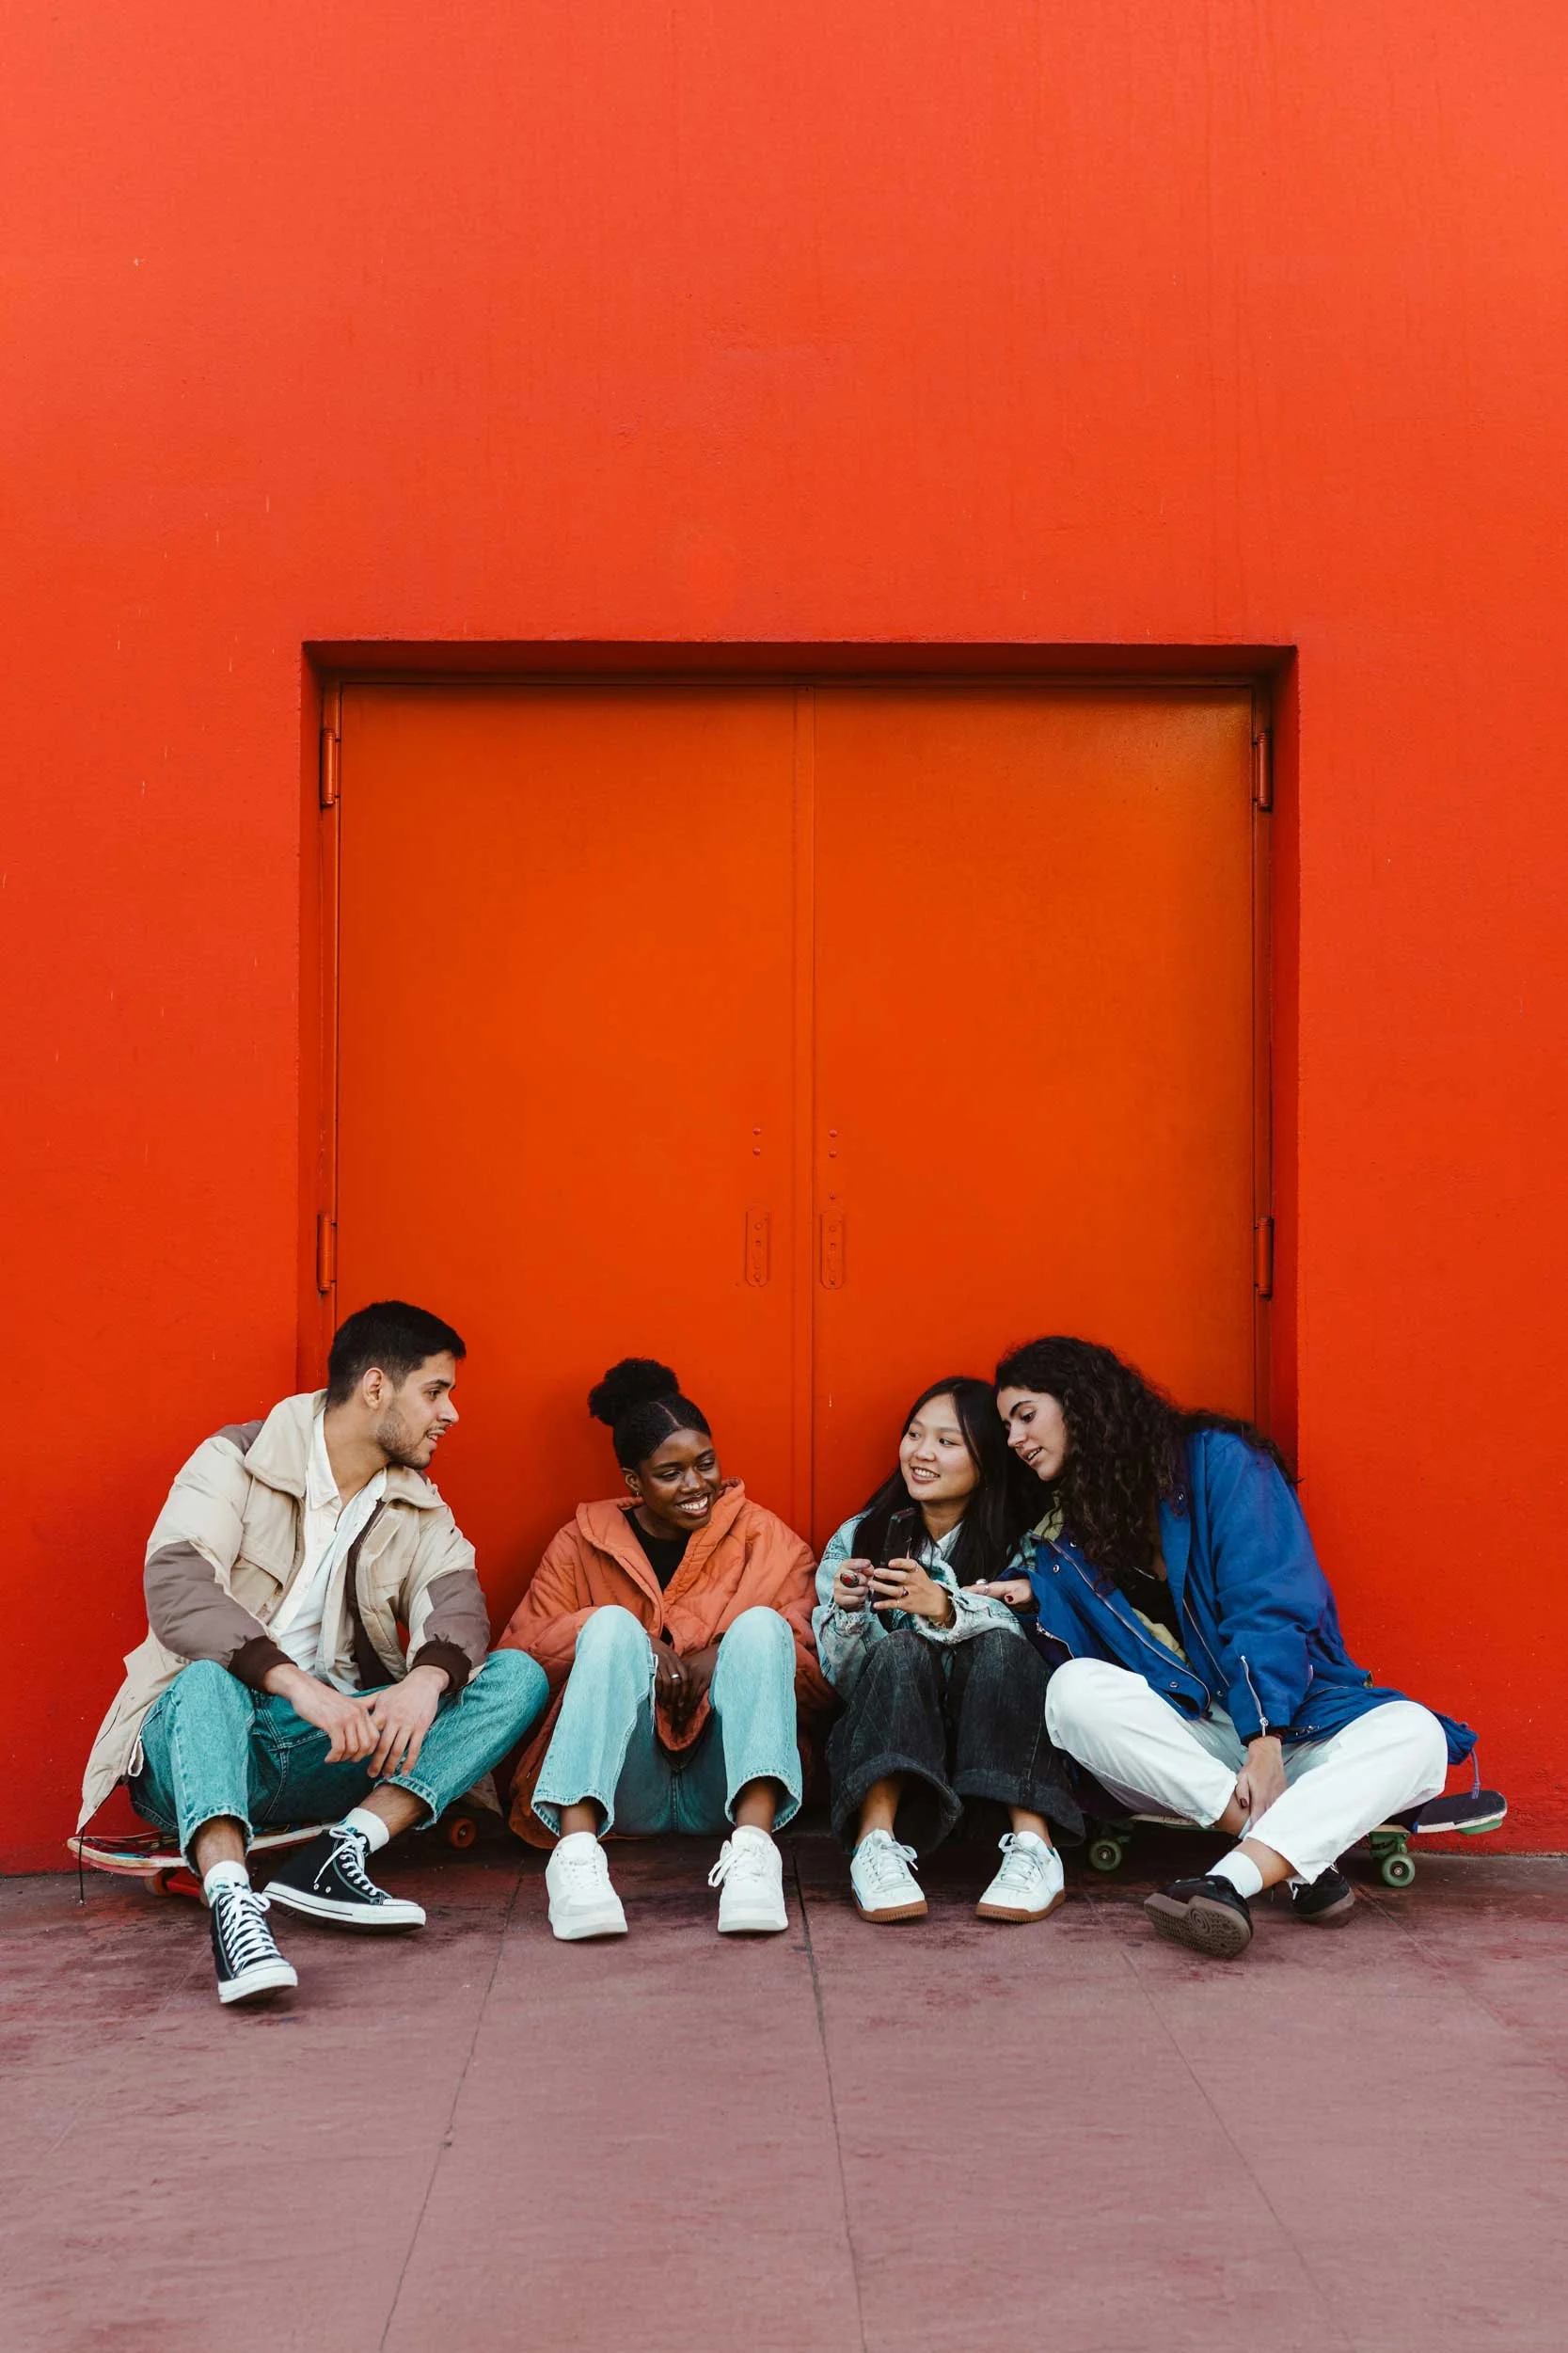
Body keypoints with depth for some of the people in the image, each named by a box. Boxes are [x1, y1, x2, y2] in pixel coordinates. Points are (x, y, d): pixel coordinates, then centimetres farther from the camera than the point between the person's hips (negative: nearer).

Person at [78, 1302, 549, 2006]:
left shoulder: (420, 1510, 13)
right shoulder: (237, 1461, -3)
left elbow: (456, 1598, -6)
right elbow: (175, 1586, -20)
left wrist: (426, 1681, -30)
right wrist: (297, 1684, -34)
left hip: (339, 1747, 4)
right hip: (203, 1739, -4)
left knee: (518, 1677, -13)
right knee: (207, 1678, -37)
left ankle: (336, 1856, -27)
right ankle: (230, 1899, -54)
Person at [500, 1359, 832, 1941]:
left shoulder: (767, 1541, 14)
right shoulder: (584, 1542, 15)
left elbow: (816, 1679, 5)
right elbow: (518, 1650, 1)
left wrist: (725, 1658, -13)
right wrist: (636, 1646, -14)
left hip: (724, 1787, 0)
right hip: (622, 1790, 0)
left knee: (760, 1625, -21)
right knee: (612, 1624, -23)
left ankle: (752, 1844, -43)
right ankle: (577, 1849, -42)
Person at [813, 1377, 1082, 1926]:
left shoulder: (1018, 1543, 3)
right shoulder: (858, 1537, 8)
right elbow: (841, 1676, 2)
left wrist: (944, 1608, -34)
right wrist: (847, 1612, -19)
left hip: (1000, 1747, -1)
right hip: (885, 1748, 1)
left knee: (998, 1645, -28)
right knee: (904, 1648, -28)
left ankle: (1032, 1845, -39)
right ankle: (877, 1842, -42)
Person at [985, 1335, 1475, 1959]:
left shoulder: (1215, 1459, -4)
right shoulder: (1062, 1538, 10)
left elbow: (1269, 1608, -14)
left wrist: (1265, 1746, -24)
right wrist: (1035, 1594, -11)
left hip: (1289, 1723, -2)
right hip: (1171, 1743, 2)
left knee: (1412, 1733, -31)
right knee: (1075, 1689, -28)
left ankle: (1230, 1880, -49)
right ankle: (1302, 1853, -32)